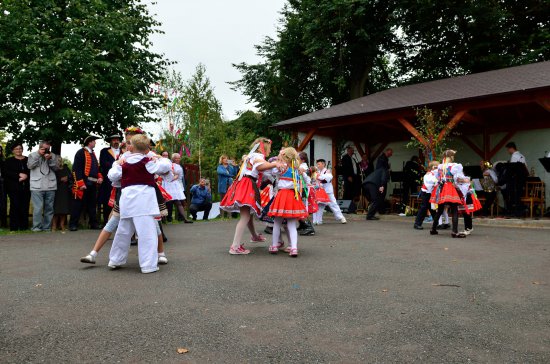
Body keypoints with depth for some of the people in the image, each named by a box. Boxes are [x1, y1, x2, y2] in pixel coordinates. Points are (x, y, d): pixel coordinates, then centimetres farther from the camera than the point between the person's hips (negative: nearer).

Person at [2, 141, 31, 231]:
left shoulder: (28, 160, 14)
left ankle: (24, 226, 4)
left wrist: (26, 176, -12)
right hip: (14, 187, -1)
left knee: (25, 206, -2)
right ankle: (14, 227, -2)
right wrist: (19, 175, -13)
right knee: (15, 206, -6)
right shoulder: (9, 161, 11)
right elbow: (5, 172, -2)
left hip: (26, 187, 1)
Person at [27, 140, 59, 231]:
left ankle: (47, 227, 13)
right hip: (37, 186, -2)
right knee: (38, 208, -9)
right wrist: (38, 154, -8)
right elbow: (30, 166, -4)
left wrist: (50, 159, -9)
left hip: (50, 186, 3)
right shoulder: (33, 155, 12)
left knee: (49, 208, 6)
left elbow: (56, 168, 5)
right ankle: (37, 227, -2)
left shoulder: (53, 156, 15)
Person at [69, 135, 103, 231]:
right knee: (78, 204, -3)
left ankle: (93, 223, 17)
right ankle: (73, 224, 3)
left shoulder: (93, 153, 18)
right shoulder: (81, 152, -6)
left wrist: (100, 177, 5)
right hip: (83, 183, -8)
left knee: (92, 204, 11)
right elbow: (76, 169, -13)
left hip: (93, 184, 8)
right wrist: (81, 183, -19)